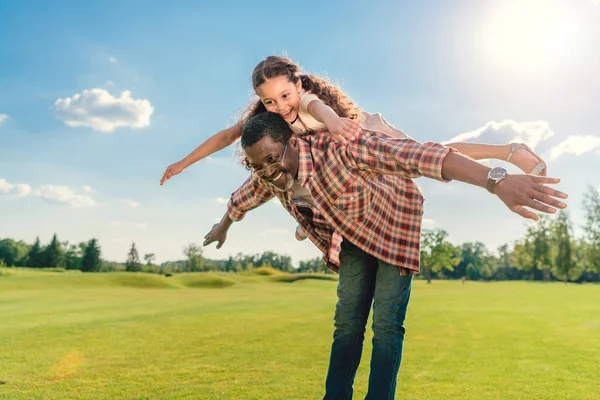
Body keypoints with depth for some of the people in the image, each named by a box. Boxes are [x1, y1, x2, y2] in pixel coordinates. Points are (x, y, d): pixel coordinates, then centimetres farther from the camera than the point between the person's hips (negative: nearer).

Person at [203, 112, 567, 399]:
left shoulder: (337, 148, -39)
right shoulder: (268, 176, -15)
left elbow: (416, 155, -49)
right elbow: (242, 199, 10)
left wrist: (497, 181, -59)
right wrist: (223, 227, 30)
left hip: (395, 224, -5)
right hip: (353, 236, 6)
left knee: (386, 323, -8)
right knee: (347, 321, 5)